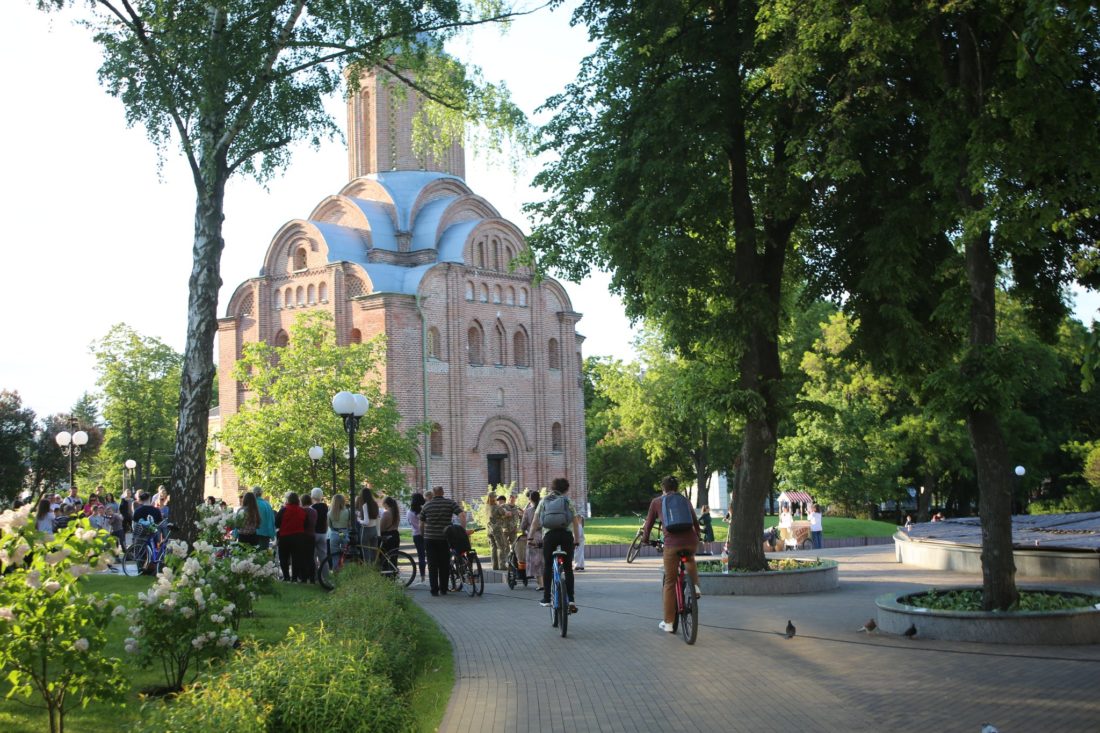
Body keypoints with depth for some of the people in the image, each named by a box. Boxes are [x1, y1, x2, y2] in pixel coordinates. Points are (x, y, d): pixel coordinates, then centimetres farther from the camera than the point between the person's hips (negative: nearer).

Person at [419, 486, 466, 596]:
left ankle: (434, 590, -1)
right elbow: (462, 515, -12)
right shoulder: (450, 503, 1)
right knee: (444, 564, 10)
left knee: (432, 565, 4)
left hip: (430, 538, 0)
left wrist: (423, 534, 23)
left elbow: (421, 524, 9)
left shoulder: (427, 505, 4)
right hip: (445, 538, 0)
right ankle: (443, 589, 12)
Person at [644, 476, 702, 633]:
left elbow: (649, 523, 18)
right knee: (690, 560, 39)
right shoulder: (685, 501, 20)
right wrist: (698, 537, 45)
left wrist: (645, 539, 37)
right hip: (691, 542, 3)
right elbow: (696, 522, 27)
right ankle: (695, 586, 17)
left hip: (672, 543, -3)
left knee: (670, 582, 8)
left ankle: (668, 623, 13)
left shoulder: (657, 502, 12)